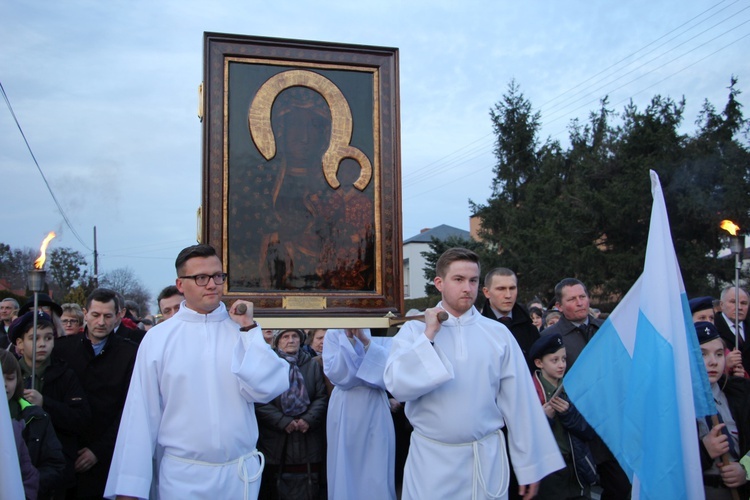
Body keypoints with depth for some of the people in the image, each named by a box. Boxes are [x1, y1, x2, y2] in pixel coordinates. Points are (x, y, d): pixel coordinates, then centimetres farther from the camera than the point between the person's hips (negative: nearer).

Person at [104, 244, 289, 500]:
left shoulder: (242, 329, 0)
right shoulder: (157, 338, -3)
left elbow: (265, 390, -11)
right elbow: (142, 415, -2)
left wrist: (249, 329, -11)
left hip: (241, 473, 2)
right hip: (181, 477, -1)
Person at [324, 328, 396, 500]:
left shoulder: (381, 334, 3)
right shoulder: (333, 335, 2)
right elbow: (335, 374, -11)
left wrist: (365, 340, -20)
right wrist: (348, 337, -17)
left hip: (375, 410, 0)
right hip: (345, 411, 0)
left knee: (377, 473, 2)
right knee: (345, 470, 5)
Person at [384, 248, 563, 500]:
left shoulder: (499, 333, -1)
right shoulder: (414, 330, -2)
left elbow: (518, 402, 1)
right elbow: (399, 387, -14)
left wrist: (530, 465, 3)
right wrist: (428, 336, -15)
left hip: (486, 460, 1)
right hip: (431, 460, -1)